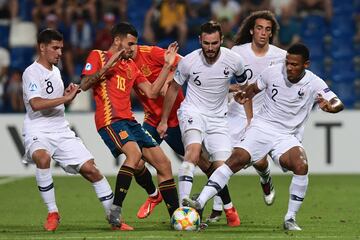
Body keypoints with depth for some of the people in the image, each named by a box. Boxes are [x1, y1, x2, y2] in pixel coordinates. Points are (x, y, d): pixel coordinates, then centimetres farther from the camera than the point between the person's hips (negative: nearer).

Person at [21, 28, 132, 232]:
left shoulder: (55, 71, 16)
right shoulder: (32, 72, -10)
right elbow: (36, 104, -25)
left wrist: (68, 94, 7)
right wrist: (66, 98, -22)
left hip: (61, 131, 7)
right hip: (38, 131, -7)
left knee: (90, 169, -2)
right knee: (42, 158, -38)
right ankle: (53, 213, -22)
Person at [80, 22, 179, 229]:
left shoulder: (131, 66, 23)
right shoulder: (98, 56, 4)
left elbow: (152, 92, 20)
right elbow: (84, 85, -8)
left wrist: (167, 65, 18)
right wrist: (107, 66, -15)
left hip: (129, 121, 8)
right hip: (109, 120, -8)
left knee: (164, 163, 3)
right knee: (134, 152, -33)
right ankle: (115, 210, -31)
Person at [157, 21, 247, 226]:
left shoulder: (233, 60, -11)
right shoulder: (189, 61, -14)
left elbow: (244, 86, 10)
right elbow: (174, 88, 4)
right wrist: (164, 121, 8)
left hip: (218, 117, 2)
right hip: (192, 111, -2)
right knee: (194, 150, -31)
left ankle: (229, 208, 25)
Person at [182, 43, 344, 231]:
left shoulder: (314, 84, -8)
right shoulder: (273, 72, -4)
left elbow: (338, 104, -15)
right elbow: (255, 88, 15)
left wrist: (329, 106, -38)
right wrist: (245, 95, -8)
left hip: (287, 136, 0)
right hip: (262, 126, 0)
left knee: (301, 166, -27)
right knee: (237, 158, -23)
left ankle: (290, 219, -12)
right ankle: (199, 203, -27)